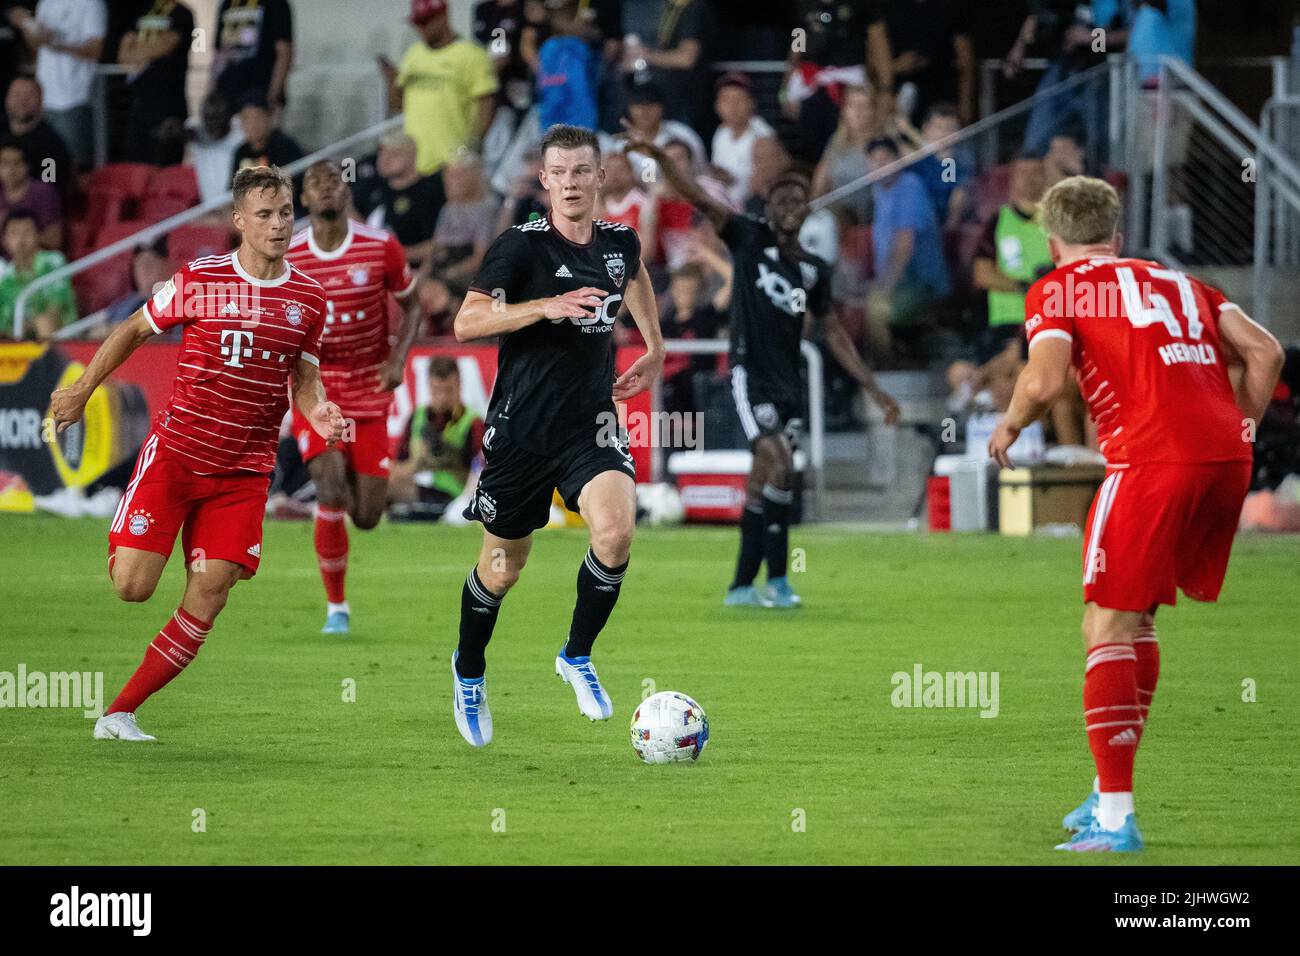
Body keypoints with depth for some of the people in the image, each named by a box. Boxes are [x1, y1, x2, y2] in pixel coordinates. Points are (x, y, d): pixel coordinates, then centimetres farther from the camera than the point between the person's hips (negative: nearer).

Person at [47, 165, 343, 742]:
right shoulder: (199, 281, -4)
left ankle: (119, 715, 3)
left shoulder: (309, 299, 4)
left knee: (206, 602, -7)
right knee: (132, 586, -13)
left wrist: (319, 413, -9)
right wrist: (83, 389, 7)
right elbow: (135, 330, 9)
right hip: (175, 451, -2)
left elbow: (304, 380, 13)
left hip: (244, 472, 3)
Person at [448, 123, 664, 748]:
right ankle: (469, 672, 38)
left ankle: (577, 656, -1)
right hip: (520, 431, -3)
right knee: (503, 565, 9)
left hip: (590, 426, 3)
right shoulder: (522, 246, -13)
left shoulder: (620, 243, 4)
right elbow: (466, 323, -23)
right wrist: (546, 305, -33)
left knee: (616, 529, -24)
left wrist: (653, 350, 30)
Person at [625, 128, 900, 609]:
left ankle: (742, 584, 14)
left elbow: (830, 330, 21)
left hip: (788, 385, 5)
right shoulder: (750, 239, 0)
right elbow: (700, 200, -10)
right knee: (780, 466, -20)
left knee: (764, 483, 7)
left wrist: (872, 387, 20)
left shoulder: (814, 270, 12)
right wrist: (659, 157, -25)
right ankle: (777, 579, -16)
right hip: (750, 375, -5)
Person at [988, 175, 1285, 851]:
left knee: (1107, 629, 1)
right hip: (1228, 457, 6)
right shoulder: (1179, 281, 23)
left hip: (1152, 459, -6)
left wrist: (1008, 426, 10)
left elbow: (1045, 379, -9)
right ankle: (1109, 792, 25)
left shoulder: (1057, 289, 8)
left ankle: (1115, 818, -6)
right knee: (1136, 620, 20)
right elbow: (1264, 352, 14)